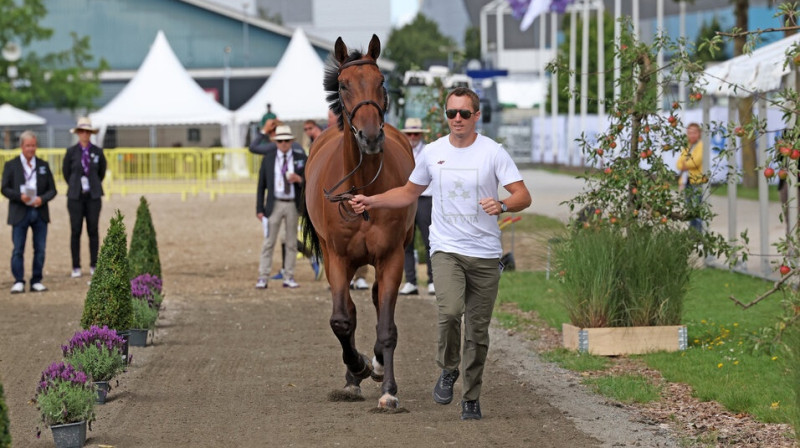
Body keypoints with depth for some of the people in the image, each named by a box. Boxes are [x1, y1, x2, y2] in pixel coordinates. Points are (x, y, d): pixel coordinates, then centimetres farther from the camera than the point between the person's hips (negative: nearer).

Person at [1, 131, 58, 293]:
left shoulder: (43, 165, 12)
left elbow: (52, 190, 10)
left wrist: (42, 199, -11)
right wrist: (20, 196, -17)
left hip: (40, 212, 2)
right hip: (20, 213, -2)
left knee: (40, 249, 2)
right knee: (18, 249, -4)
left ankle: (36, 281, 9)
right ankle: (18, 282, 1)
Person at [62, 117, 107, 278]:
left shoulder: (97, 152, 1)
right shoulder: (71, 152, -2)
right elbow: (65, 171, 11)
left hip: (93, 197, 1)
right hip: (76, 197, -1)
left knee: (93, 231, 2)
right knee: (76, 231, -1)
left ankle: (94, 265, 8)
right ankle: (76, 267, 4)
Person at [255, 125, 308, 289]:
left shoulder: (301, 158, 4)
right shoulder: (268, 159, 4)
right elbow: (261, 185, 4)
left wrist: (299, 179, -18)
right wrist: (259, 208, -1)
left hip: (294, 205, 1)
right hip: (275, 204, -1)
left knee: (292, 243, 5)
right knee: (268, 242, -4)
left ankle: (289, 278, 10)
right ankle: (263, 278, -3)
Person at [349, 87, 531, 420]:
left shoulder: (493, 152, -3)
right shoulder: (432, 152, 6)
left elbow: (523, 196, -8)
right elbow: (409, 193, 21)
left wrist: (502, 205, -29)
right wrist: (370, 202, 10)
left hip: (485, 254, -1)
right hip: (446, 249, 1)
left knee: (478, 330, 4)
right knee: (450, 310, -25)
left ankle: (471, 399, 19)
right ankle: (448, 370, 1)